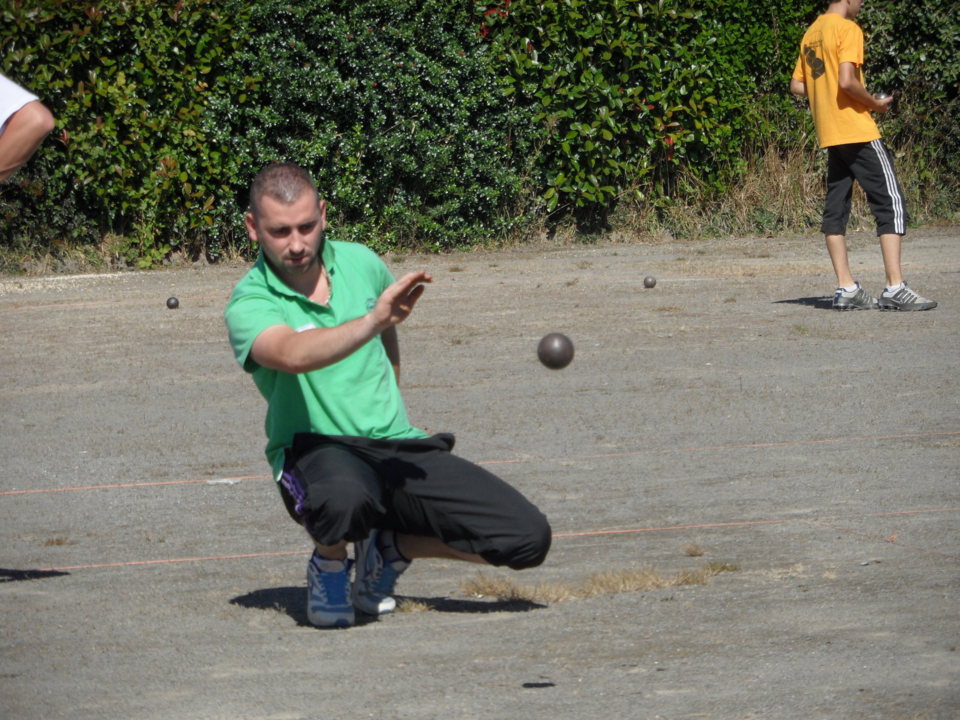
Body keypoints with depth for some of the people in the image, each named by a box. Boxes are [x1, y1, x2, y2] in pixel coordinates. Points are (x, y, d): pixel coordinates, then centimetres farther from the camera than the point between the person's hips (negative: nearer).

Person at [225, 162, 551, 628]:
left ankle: (388, 548, 13)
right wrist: (371, 321, -43)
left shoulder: (360, 263, 7)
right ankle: (329, 564, -5)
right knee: (345, 497, -44)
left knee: (528, 540, -11)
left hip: (398, 447, 5)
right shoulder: (249, 304, -10)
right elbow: (293, 355, -34)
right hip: (314, 451, -5)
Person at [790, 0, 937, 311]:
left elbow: (797, 85, 18)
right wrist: (875, 102, -7)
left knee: (836, 209, 8)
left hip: (829, 133, 8)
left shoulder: (811, 33, 15)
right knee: (891, 203, -7)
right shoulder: (848, 29, -11)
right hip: (858, 131, -8)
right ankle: (895, 288, -14)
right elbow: (847, 81, -21)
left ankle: (846, 288, 5)